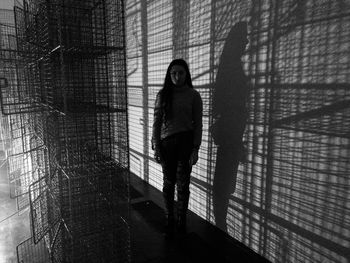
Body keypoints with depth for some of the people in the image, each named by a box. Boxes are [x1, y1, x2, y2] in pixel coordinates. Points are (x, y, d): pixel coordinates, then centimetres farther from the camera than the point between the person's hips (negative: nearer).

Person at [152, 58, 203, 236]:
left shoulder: (193, 95, 0)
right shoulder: (163, 94, 3)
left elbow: (197, 123, 0)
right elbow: (157, 121, 3)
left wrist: (196, 148, -6)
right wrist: (156, 147, -2)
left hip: (186, 142, -1)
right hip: (167, 142, 1)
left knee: (183, 184, 6)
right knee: (168, 183, 7)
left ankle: (182, 220, 25)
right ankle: (169, 220, 25)